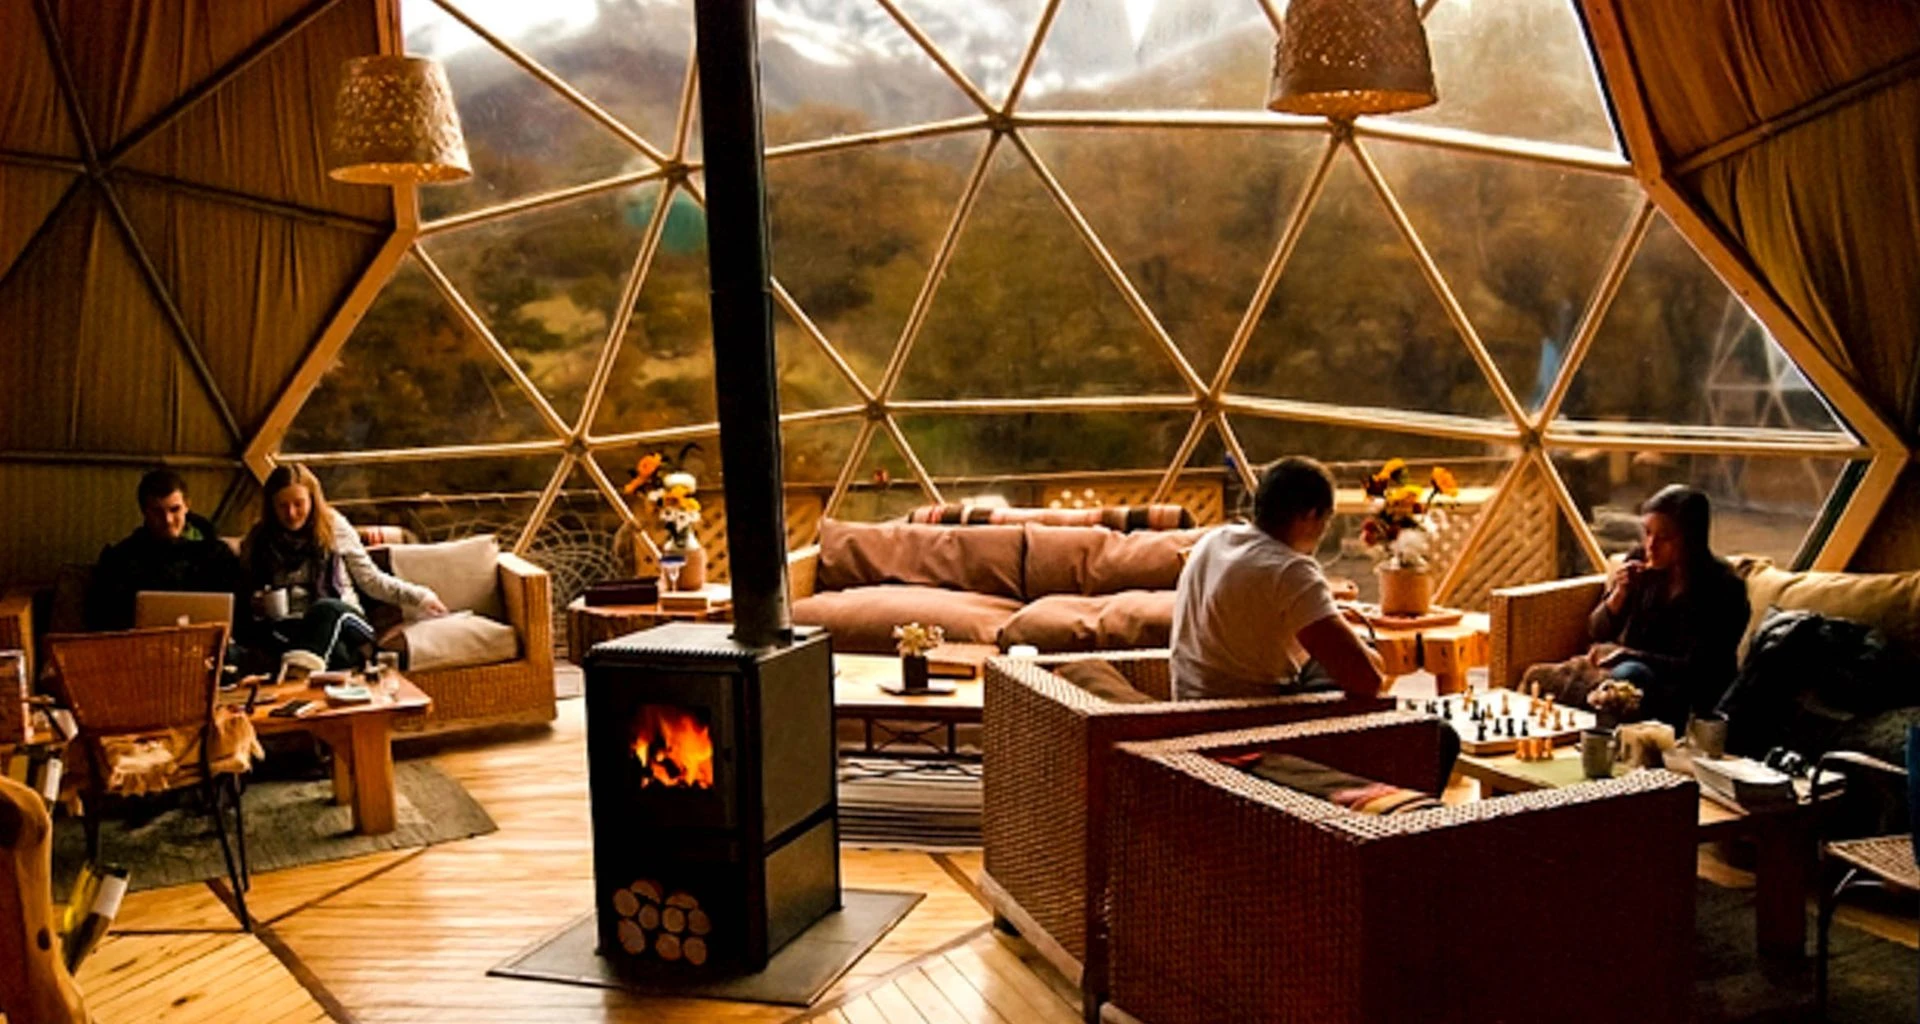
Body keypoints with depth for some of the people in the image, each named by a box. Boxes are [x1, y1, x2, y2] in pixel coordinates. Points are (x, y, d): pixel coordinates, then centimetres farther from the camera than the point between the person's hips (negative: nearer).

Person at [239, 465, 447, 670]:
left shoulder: (334, 526, 7)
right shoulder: (259, 540, 10)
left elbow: (371, 580, 13)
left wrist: (418, 597, 5)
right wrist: (257, 604, -6)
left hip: (340, 621, -1)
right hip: (287, 630, 1)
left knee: (326, 608, -41)